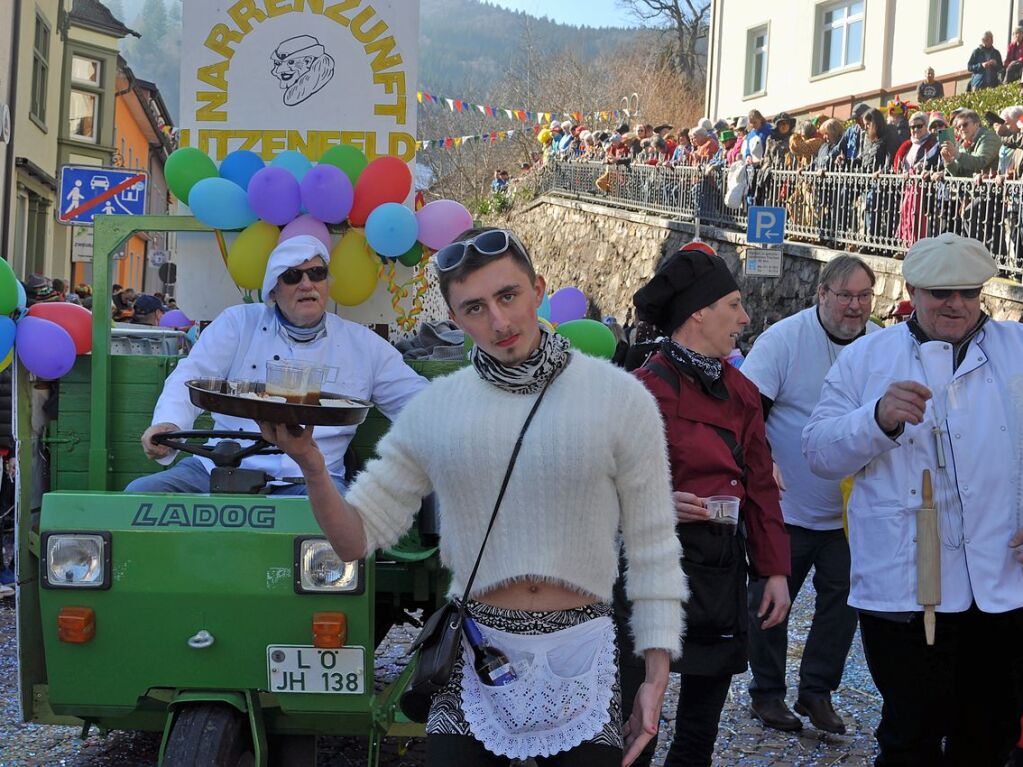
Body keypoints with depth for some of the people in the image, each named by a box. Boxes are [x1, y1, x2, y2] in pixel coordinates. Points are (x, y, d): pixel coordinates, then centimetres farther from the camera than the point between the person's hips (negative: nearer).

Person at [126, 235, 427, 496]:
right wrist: (168, 423, -20)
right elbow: (190, 378, 2)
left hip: (307, 480, -1)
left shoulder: (363, 344, 14)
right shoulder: (238, 322, 13)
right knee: (139, 493, -22)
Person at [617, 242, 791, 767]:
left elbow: (760, 486, 11)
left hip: (723, 569, 7)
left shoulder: (740, 390, 9)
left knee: (705, 710, 16)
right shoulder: (646, 388, -12)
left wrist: (774, 569, 7)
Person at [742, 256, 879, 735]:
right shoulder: (784, 339, -12)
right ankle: (766, 693, 23)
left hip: (851, 510, 4)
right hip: (788, 505, -4)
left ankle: (817, 692, 24)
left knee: (842, 600, 8)